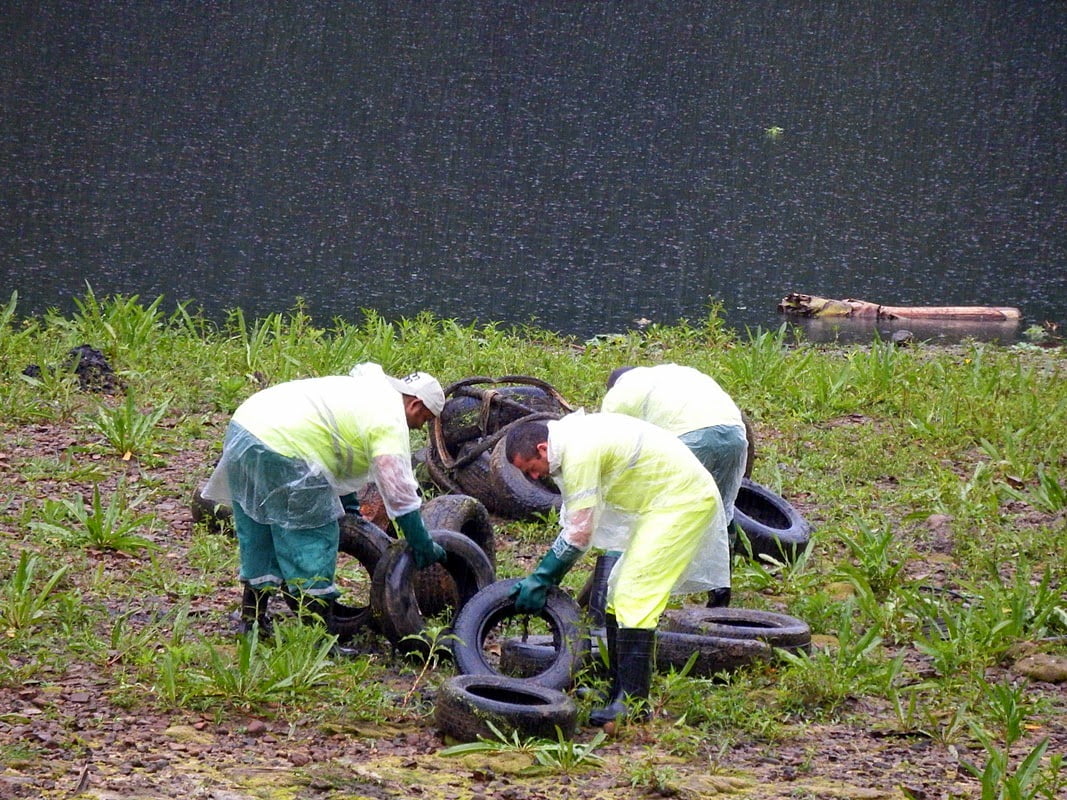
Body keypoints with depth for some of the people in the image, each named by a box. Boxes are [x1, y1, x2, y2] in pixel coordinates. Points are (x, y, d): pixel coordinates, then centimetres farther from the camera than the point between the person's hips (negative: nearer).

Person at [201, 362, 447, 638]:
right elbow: (398, 490, -7)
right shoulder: (391, 420, -3)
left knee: (258, 539, 21)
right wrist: (423, 545, 1)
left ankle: (252, 618, 31)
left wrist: (349, 505, 43)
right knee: (313, 540, 0)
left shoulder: (363, 388, 26)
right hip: (281, 453, -10)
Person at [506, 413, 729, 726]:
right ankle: (620, 688, 18)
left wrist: (541, 579, -14)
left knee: (633, 596, -15)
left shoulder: (579, 453, -23)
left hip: (684, 500, -11)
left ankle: (632, 702, -17)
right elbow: (572, 522, 16)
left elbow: (578, 534, -22)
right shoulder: (570, 439, 9)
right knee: (618, 593, 13)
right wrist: (550, 579, 11)